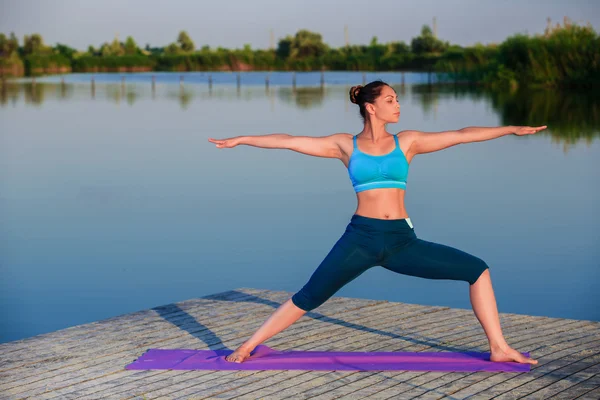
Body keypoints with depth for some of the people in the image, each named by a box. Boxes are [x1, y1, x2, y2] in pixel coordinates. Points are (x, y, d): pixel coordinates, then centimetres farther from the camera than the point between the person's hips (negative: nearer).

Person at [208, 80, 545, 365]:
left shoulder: (407, 142, 9)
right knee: (309, 298, -4)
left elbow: (461, 135, 7)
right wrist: (241, 139, 6)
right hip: (361, 237, -2)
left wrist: (512, 129, 6)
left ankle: (499, 348, 4)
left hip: (401, 241, 2)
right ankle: (248, 346, 11)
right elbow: (289, 141, 6)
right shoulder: (345, 145, 5)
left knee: (477, 269, -4)